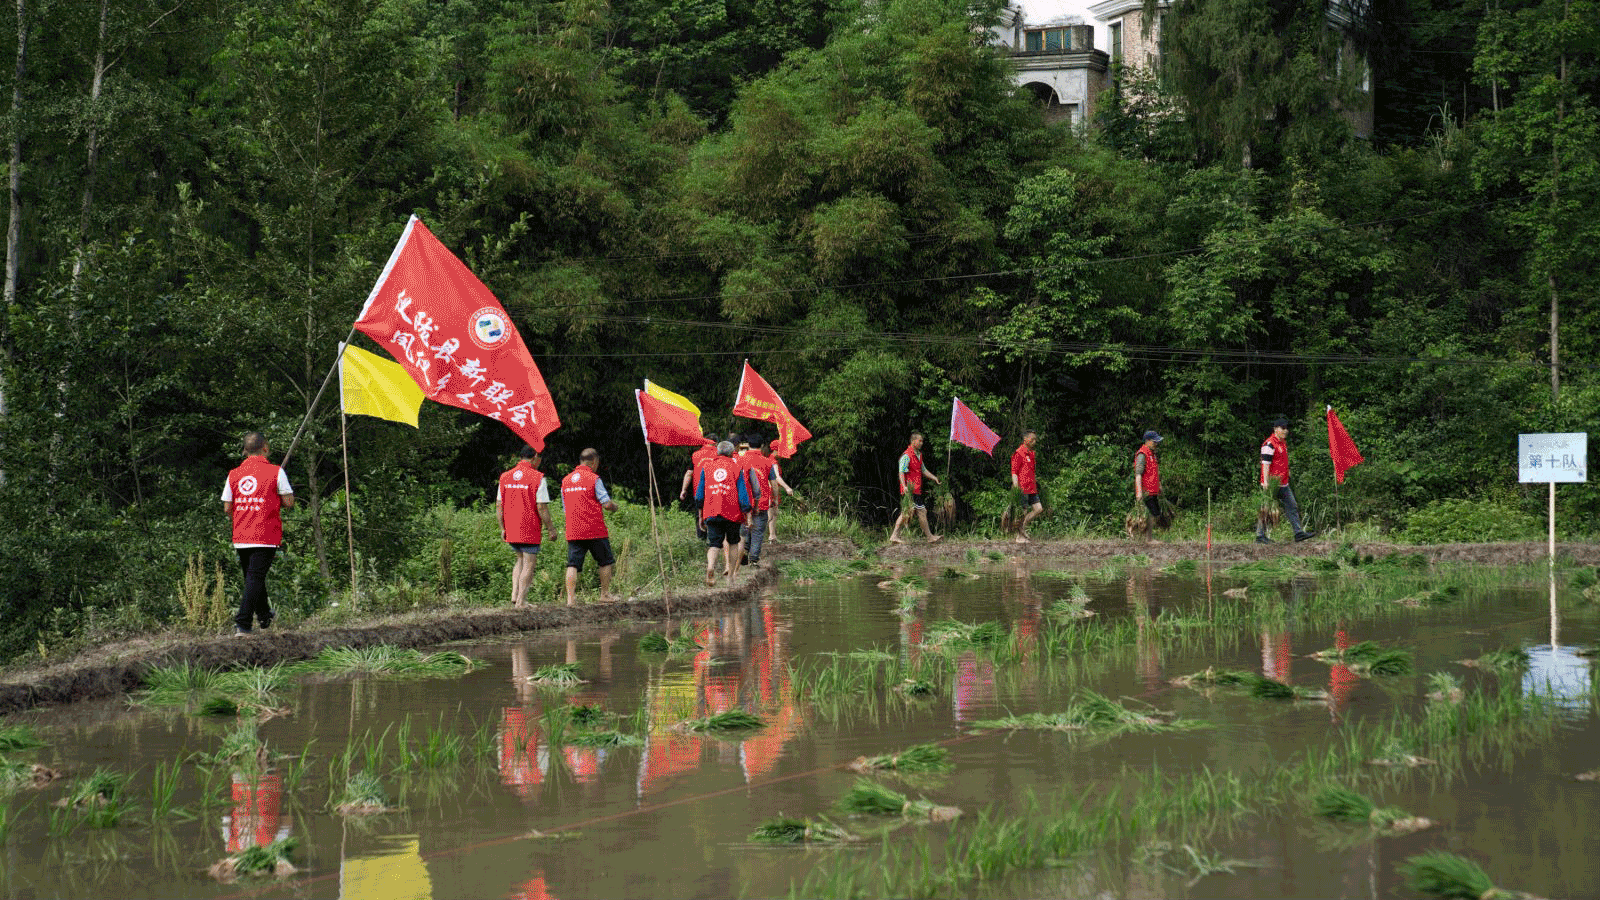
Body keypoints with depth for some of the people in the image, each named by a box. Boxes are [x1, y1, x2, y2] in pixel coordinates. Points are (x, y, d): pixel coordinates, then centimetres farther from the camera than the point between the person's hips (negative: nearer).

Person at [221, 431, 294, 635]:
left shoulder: (234, 474, 4)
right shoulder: (275, 472, -6)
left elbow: (227, 508, 6)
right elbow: (289, 503, -7)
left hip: (240, 538, 4)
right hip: (265, 537, -4)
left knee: (252, 577, 19)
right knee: (255, 578, -6)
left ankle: (264, 618, 35)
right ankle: (242, 623, -16)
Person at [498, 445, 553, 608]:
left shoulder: (505, 476, 6)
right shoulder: (537, 477, -11)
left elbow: (499, 504, 7)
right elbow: (542, 507, -15)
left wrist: (502, 528, 12)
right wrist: (550, 528, -6)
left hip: (511, 529, 6)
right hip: (530, 530, -6)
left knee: (521, 560, 22)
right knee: (529, 564, 3)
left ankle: (515, 595, 10)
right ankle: (521, 602, 0)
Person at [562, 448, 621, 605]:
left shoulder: (566, 480, 11)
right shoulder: (594, 479, -7)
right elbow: (607, 503, -10)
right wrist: (614, 506, 11)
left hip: (573, 531, 4)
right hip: (595, 530, -4)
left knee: (573, 564, 0)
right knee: (605, 562, 12)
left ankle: (570, 597, -11)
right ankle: (605, 594, 16)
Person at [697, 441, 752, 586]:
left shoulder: (707, 467, 10)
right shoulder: (737, 468, 2)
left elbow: (699, 493, 11)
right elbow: (743, 493, -2)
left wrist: (700, 514, 20)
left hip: (711, 513, 1)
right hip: (732, 513, -1)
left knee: (714, 543, 1)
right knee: (733, 542, 17)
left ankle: (710, 567, -28)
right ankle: (731, 576, 19)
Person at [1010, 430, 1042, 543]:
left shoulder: (1032, 453, 18)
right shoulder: (1019, 453, -9)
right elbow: (1014, 471, -13)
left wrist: (1036, 482, 24)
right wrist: (1016, 486, -22)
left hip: (1031, 488, 9)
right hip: (1022, 488, -9)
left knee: (1039, 509, 4)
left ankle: (1022, 526, 15)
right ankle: (1020, 537, 5)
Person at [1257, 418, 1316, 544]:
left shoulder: (1283, 443, 16)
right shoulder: (1269, 444, -14)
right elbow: (1265, 463, -19)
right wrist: (1266, 482, -24)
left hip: (1283, 484, 9)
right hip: (1271, 484, -9)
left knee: (1292, 507, 7)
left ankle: (1299, 533, 9)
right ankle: (1260, 536, 4)